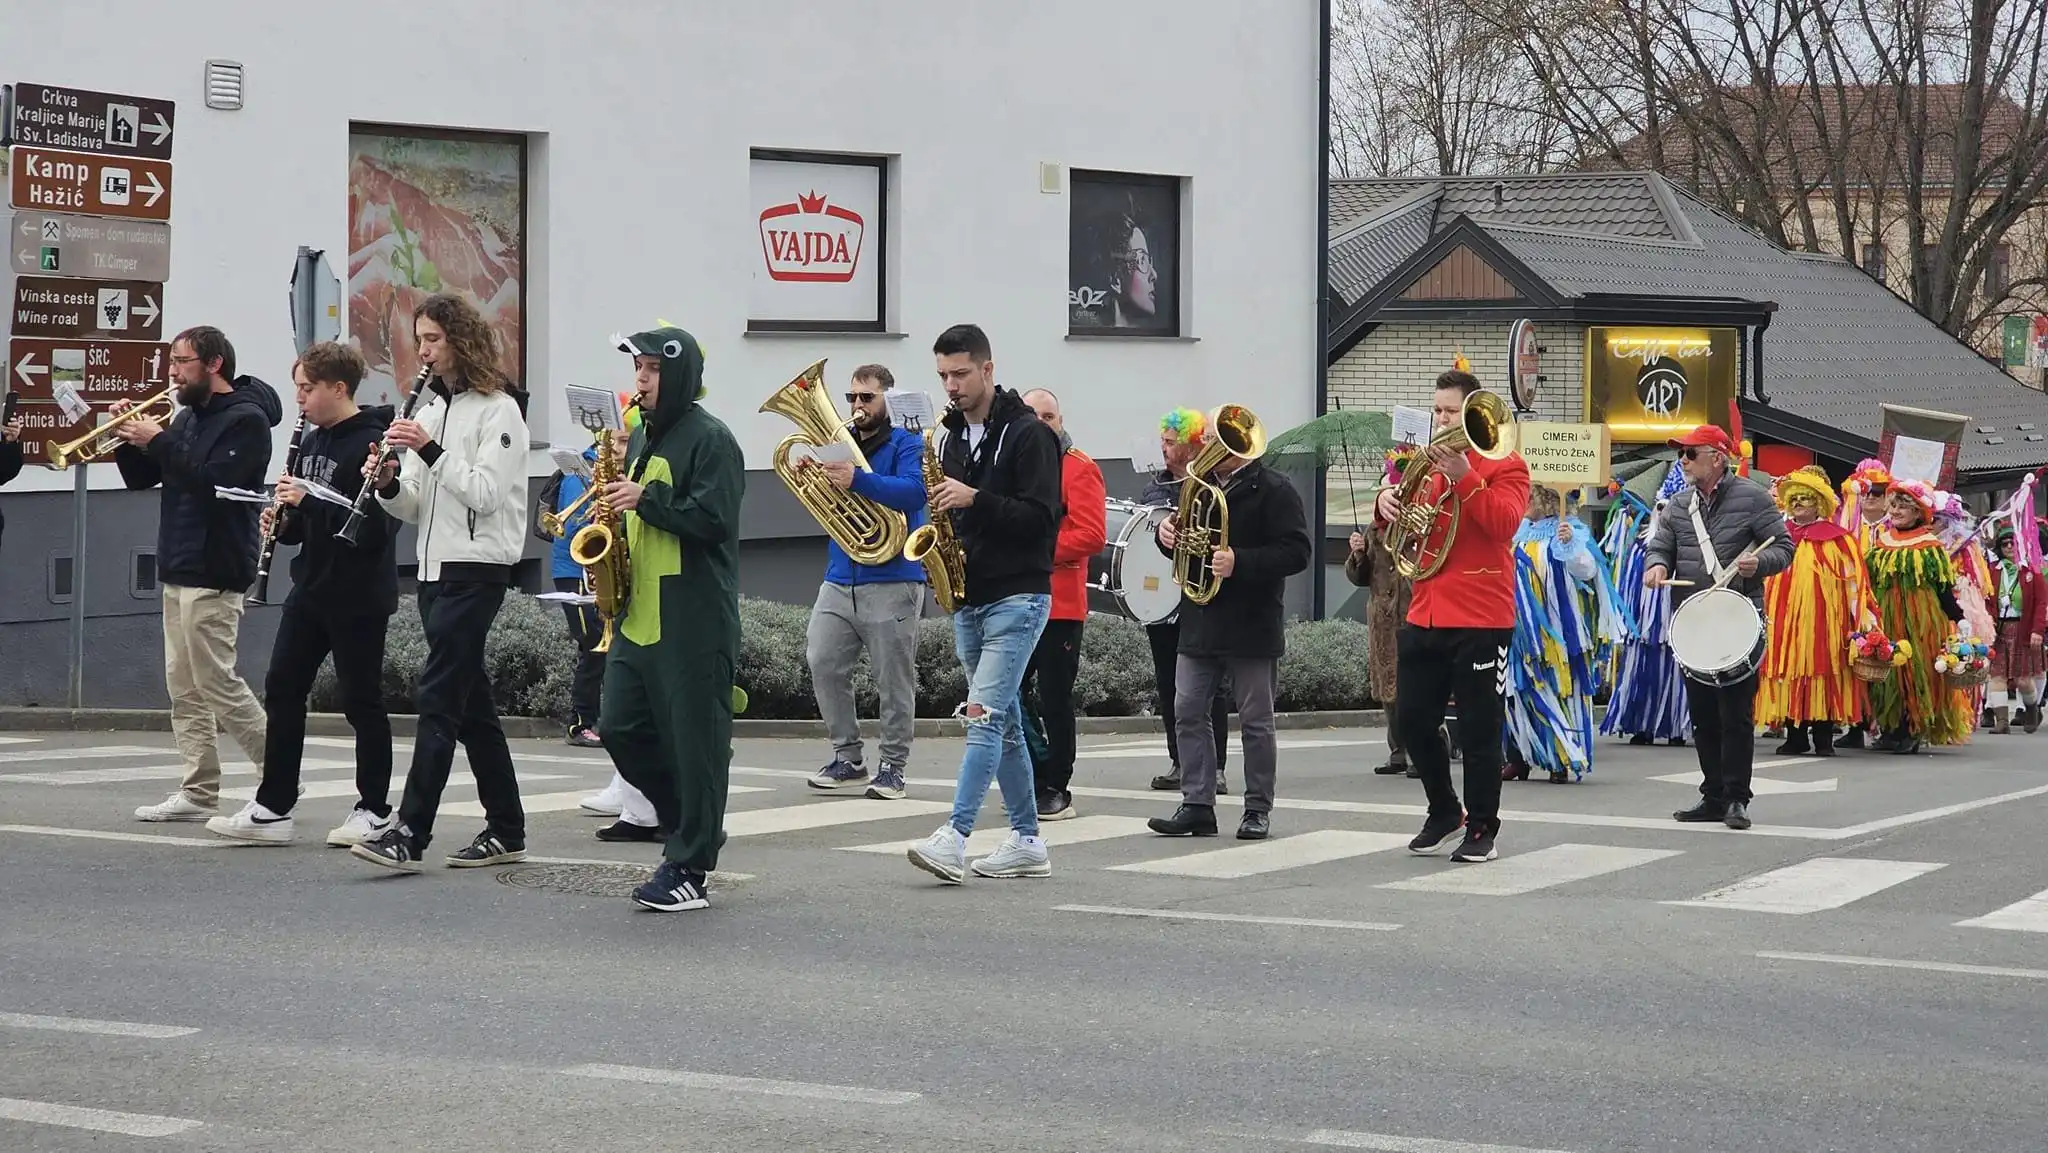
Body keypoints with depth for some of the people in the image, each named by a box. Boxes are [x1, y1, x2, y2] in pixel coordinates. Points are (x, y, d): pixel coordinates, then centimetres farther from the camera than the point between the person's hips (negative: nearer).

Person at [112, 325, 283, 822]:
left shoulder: (246, 420, -10)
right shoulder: (188, 417, 17)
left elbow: (215, 481, -23)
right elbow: (141, 478, 20)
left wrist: (158, 442, -18)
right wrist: (128, 439, 2)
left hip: (214, 572, -9)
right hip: (177, 571, 9)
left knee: (218, 682, -9)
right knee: (184, 687, 7)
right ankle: (199, 793, 9)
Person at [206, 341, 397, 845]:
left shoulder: (369, 443, -15)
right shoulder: (312, 440, 12)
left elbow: (373, 525, -24)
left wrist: (308, 500, -25)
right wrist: (283, 520, -2)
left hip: (358, 596, -8)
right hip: (311, 589, 8)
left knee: (361, 700, 1)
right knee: (282, 690, 5)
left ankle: (375, 811, 12)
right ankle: (272, 808, 9)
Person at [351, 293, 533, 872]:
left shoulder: (499, 408, -7)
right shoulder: (430, 407, 17)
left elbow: (486, 493, -16)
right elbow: (417, 506, 16)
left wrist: (431, 451, -22)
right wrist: (388, 484, -4)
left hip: (478, 568, -9)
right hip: (437, 568, 9)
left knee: (437, 697, -14)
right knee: (471, 701, 10)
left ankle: (409, 834, -18)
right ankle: (506, 829, 16)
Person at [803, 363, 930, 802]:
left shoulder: (907, 444, -1)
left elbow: (913, 490, -19)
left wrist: (857, 479, -31)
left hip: (891, 580, -5)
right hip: (839, 578, 5)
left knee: (893, 679, -1)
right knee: (823, 664, -2)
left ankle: (893, 766, 8)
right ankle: (847, 758, 9)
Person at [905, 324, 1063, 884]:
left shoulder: (1028, 434, -8)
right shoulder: (953, 437, 15)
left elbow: (1041, 517, -15)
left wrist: (975, 500, -22)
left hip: (1018, 596, -8)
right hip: (969, 599, 8)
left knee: (985, 715, -16)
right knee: (1003, 721, 11)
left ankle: (954, 837, -24)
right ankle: (1027, 841, 16)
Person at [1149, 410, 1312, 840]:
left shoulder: (1272, 490, -8)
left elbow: (1297, 551, -16)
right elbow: (1183, 544, 24)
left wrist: (1239, 562, -26)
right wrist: (1168, 535, 0)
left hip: (1252, 627, -7)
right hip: (1200, 622, 7)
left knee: (1256, 720, 2)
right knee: (1188, 711, 2)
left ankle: (1258, 809, 10)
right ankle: (1197, 805, 7)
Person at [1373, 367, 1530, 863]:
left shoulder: (1504, 465, -2)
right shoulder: (1428, 463, 15)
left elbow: (1505, 523, -19)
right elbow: (1400, 529, 18)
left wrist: (1464, 477, -26)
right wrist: (1386, 502, -4)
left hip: (1481, 621, -6)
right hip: (1424, 617, 6)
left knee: (1479, 731, -2)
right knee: (1412, 721, 7)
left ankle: (1482, 830, 6)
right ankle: (1444, 811, 24)